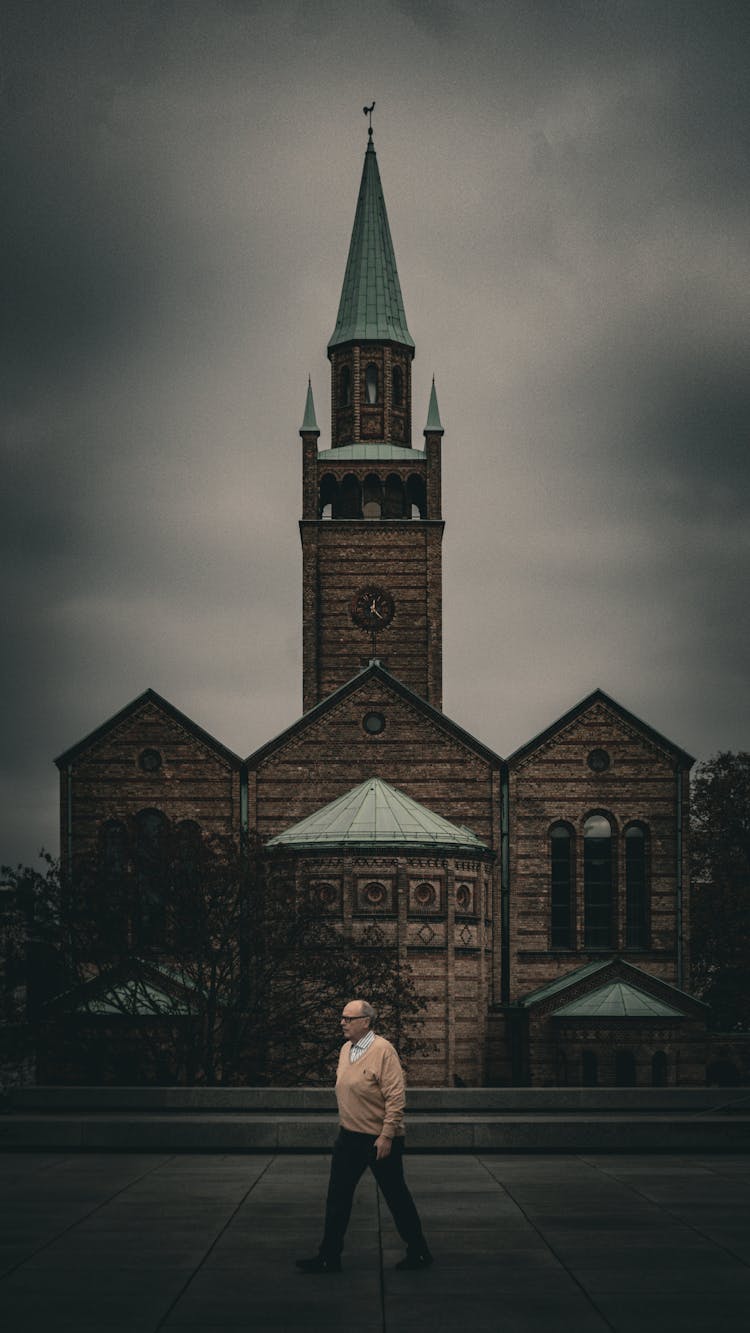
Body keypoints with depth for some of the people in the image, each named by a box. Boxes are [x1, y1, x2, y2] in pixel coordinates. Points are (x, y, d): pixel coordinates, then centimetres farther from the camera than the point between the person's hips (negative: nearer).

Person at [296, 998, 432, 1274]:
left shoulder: (383, 1050, -16)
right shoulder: (346, 1050, 9)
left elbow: (396, 1096, -19)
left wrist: (386, 1136, -22)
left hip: (380, 1140, -8)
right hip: (349, 1138, 8)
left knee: (396, 1197, 4)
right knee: (337, 1197, 6)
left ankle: (418, 1253, 16)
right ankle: (329, 1257, 11)